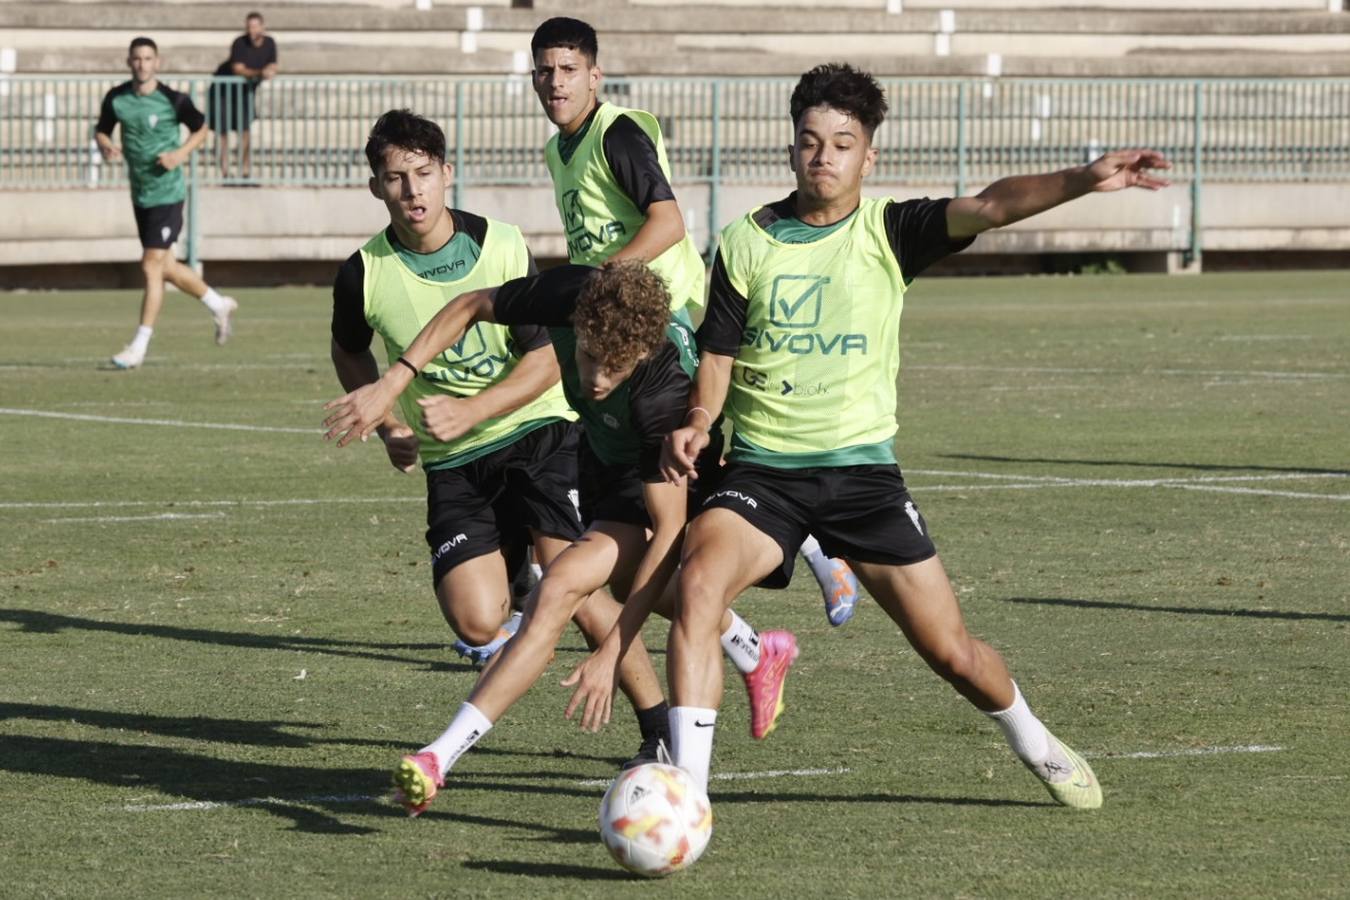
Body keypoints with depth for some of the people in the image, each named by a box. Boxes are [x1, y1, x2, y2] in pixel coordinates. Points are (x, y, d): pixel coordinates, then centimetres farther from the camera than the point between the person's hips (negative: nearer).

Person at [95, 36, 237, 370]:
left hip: (166, 192, -6)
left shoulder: (173, 101, -12)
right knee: (164, 267, 16)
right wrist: (106, 146, -10)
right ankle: (218, 305, 38)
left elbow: (201, 129, 3)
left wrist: (181, 153, -14)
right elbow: (101, 130, 13)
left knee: (152, 265, -11)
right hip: (139, 193, 6)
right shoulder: (116, 99, 0)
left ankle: (139, 346, -7)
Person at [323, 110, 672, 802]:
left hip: (536, 431, -2)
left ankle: (659, 726, -5)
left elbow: (545, 361, -9)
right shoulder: (364, 275, -6)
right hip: (451, 465, 2)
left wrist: (467, 413, -22)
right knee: (478, 623, -16)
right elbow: (350, 355, 16)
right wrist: (388, 426, 3)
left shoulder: (502, 248, -11)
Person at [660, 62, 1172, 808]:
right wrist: (696, 424, -14)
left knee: (951, 651, 3)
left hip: (860, 466, 0)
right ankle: (685, 788, -26)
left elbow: (988, 207, -17)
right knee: (698, 582, -29)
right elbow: (719, 355, 7)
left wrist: (1081, 180, -33)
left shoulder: (889, 231, -1)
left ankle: (1035, 745, 34)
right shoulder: (746, 243, 3)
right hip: (763, 468, 0)